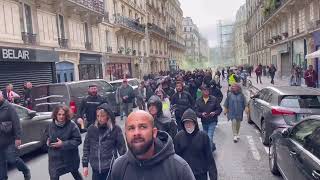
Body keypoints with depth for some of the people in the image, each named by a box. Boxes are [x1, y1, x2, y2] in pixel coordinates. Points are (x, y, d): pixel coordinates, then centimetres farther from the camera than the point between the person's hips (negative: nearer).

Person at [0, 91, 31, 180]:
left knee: (12, 159, -1)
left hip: (9, 140, -5)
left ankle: (26, 171, 24)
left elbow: (16, 123, -14)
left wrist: (18, 137, -17)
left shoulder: (8, 107, -11)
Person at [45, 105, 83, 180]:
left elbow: (78, 140, -19)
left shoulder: (72, 125, -20)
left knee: (75, 173, 24)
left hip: (70, 157, -2)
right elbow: (47, 135, 16)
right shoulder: (51, 125, -5)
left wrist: (63, 144, -27)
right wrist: (48, 140, -7)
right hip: (55, 158, 2)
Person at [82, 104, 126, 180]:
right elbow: (86, 147, 7)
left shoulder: (116, 129, -8)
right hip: (96, 168, 3)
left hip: (110, 168, -3)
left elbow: (122, 148, -2)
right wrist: (85, 165, 7)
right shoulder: (92, 129, 0)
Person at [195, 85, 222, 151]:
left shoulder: (214, 99, -5)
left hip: (212, 122, -4)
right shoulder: (198, 101, -1)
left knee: (209, 138, -13)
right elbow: (196, 111, -5)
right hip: (204, 122, 4)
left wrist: (214, 113, -20)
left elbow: (219, 109, 0)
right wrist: (201, 114, -25)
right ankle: (212, 146, 46)